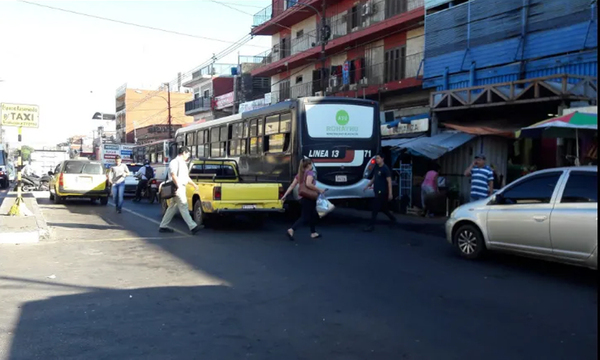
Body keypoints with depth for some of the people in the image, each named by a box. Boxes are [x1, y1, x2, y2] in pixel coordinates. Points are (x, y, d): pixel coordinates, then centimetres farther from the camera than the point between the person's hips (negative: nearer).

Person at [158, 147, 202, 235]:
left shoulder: (183, 163, 22)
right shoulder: (175, 162, -9)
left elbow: (186, 177, 28)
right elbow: (173, 175, -19)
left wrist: (194, 185, 25)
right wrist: (178, 186, -27)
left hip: (181, 188, 10)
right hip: (178, 188, -10)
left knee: (172, 207, 12)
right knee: (183, 207, -11)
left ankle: (163, 226, 19)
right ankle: (193, 227, -14)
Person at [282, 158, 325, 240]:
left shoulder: (299, 174, 11)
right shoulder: (310, 173, -12)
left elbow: (292, 186, 5)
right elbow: (308, 184, -30)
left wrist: (285, 195, 5)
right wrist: (319, 190, -21)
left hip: (303, 198, 8)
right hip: (309, 198, -8)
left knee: (313, 215, 21)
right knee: (305, 217, -5)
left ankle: (313, 233, 26)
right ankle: (291, 230, -18)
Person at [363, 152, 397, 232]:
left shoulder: (385, 169, -12)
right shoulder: (376, 168, 12)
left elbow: (389, 181, -15)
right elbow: (374, 178, 23)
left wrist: (390, 193, -19)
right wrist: (368, 185, 14)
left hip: (382, 192, -8)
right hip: (377, 191, 8)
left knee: (375, 209, -8)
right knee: (383, 208, 17)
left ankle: (371, 225, -5)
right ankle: (393, 219, 34)